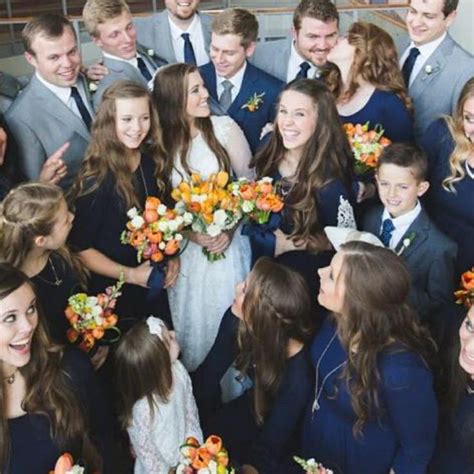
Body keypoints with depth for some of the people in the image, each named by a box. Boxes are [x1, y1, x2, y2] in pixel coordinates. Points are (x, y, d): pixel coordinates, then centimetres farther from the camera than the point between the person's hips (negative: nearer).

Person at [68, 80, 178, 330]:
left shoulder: (152, 161, -5)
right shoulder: (95, 178, -23)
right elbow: (80, 247, -17)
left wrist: (171, 257, -5)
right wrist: (130, 275, -19)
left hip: (153, 283, 6)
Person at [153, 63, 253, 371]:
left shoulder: (224, 128, -8)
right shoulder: (160, 140, -5)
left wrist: (231, 228, -14)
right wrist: (189, 233, -14)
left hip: (227, 243, 0)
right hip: (184, 248, 1)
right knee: (191, 321, 9)